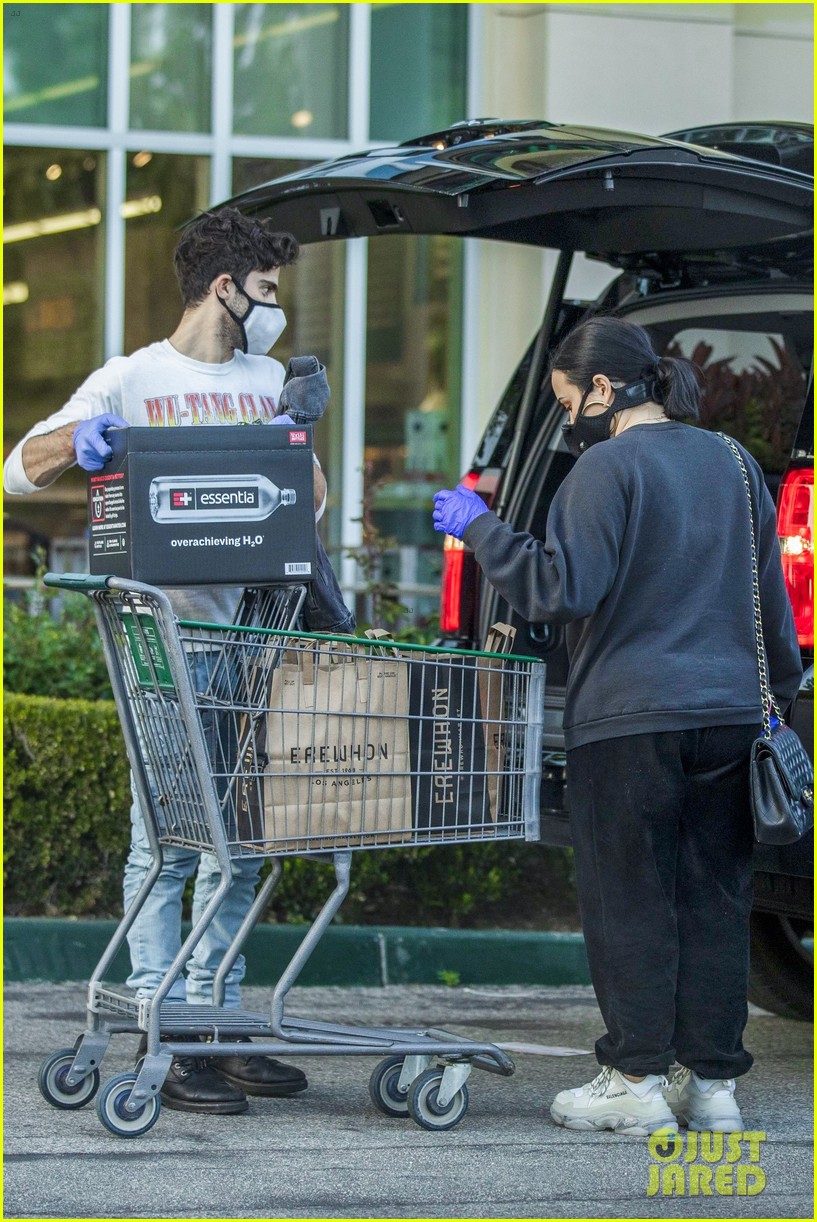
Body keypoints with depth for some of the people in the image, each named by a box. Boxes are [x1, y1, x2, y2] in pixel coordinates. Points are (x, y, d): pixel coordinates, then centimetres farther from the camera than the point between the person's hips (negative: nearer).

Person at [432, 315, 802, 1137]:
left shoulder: (608, 467, -9)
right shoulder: (732, 463, 13)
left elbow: (563, 588, -16)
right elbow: (770, 596, 17)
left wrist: (478, 529, -7)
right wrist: (777, 691, 25)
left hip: (629, 721, -6)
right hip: (729, 716, 6)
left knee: (630, 899, 0)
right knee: (714, 898, 9)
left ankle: (637, 1080, 1)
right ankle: (713, 1082, 10)